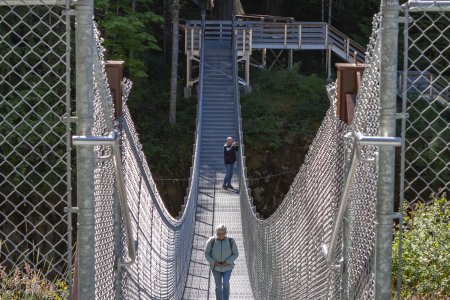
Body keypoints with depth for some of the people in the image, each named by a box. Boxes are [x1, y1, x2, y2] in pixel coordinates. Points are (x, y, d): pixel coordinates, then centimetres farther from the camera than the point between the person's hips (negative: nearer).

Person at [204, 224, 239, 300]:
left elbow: (236, 254, -5)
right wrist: (213, 262, -17)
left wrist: (227, 262, -18)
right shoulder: (212, 241, -15)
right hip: (216, 267, 1)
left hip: (227, 267, -1)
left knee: (226, 284, -17)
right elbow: (207, 254, -3)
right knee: (218, 286, 7)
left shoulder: (231, 241, -15)